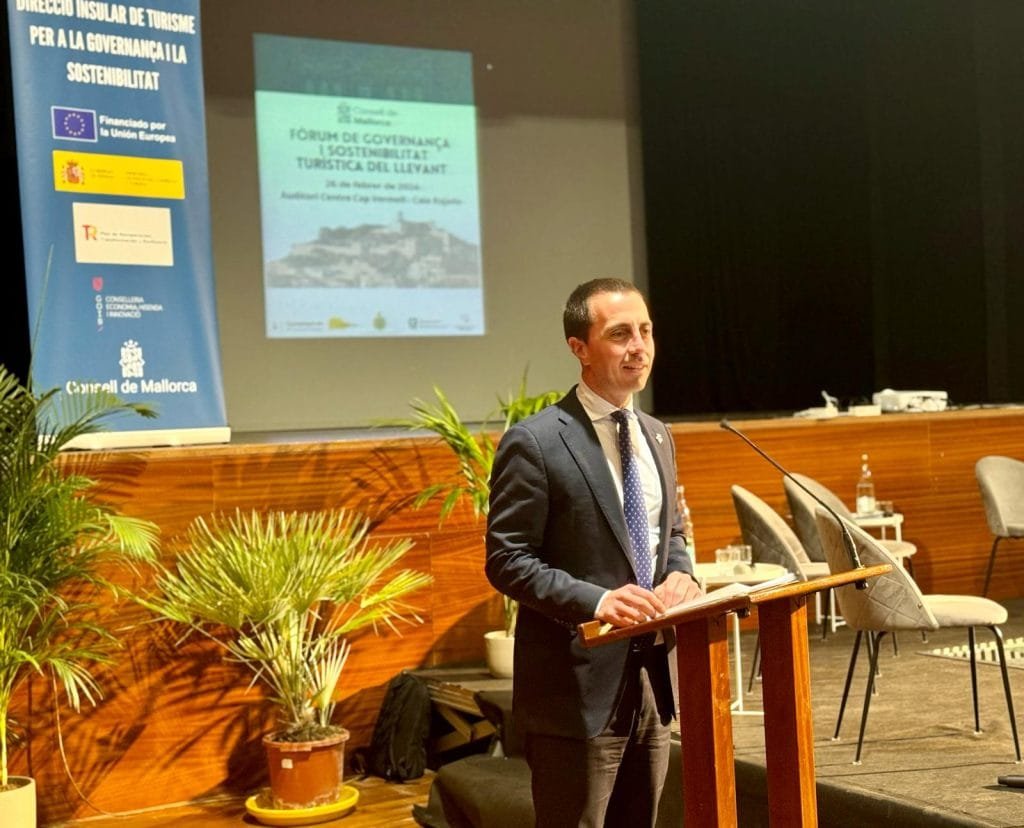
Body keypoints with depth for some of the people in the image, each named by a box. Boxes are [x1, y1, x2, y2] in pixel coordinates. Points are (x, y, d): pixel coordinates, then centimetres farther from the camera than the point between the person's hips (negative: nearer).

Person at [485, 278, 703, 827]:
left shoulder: (657, 436, 12)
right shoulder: (535, 443, -12)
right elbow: (506, 561, -13)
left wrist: (680, 575, -2)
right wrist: (595, 600, -25)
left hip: (651, 679, 7)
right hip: (577, 689, -7)